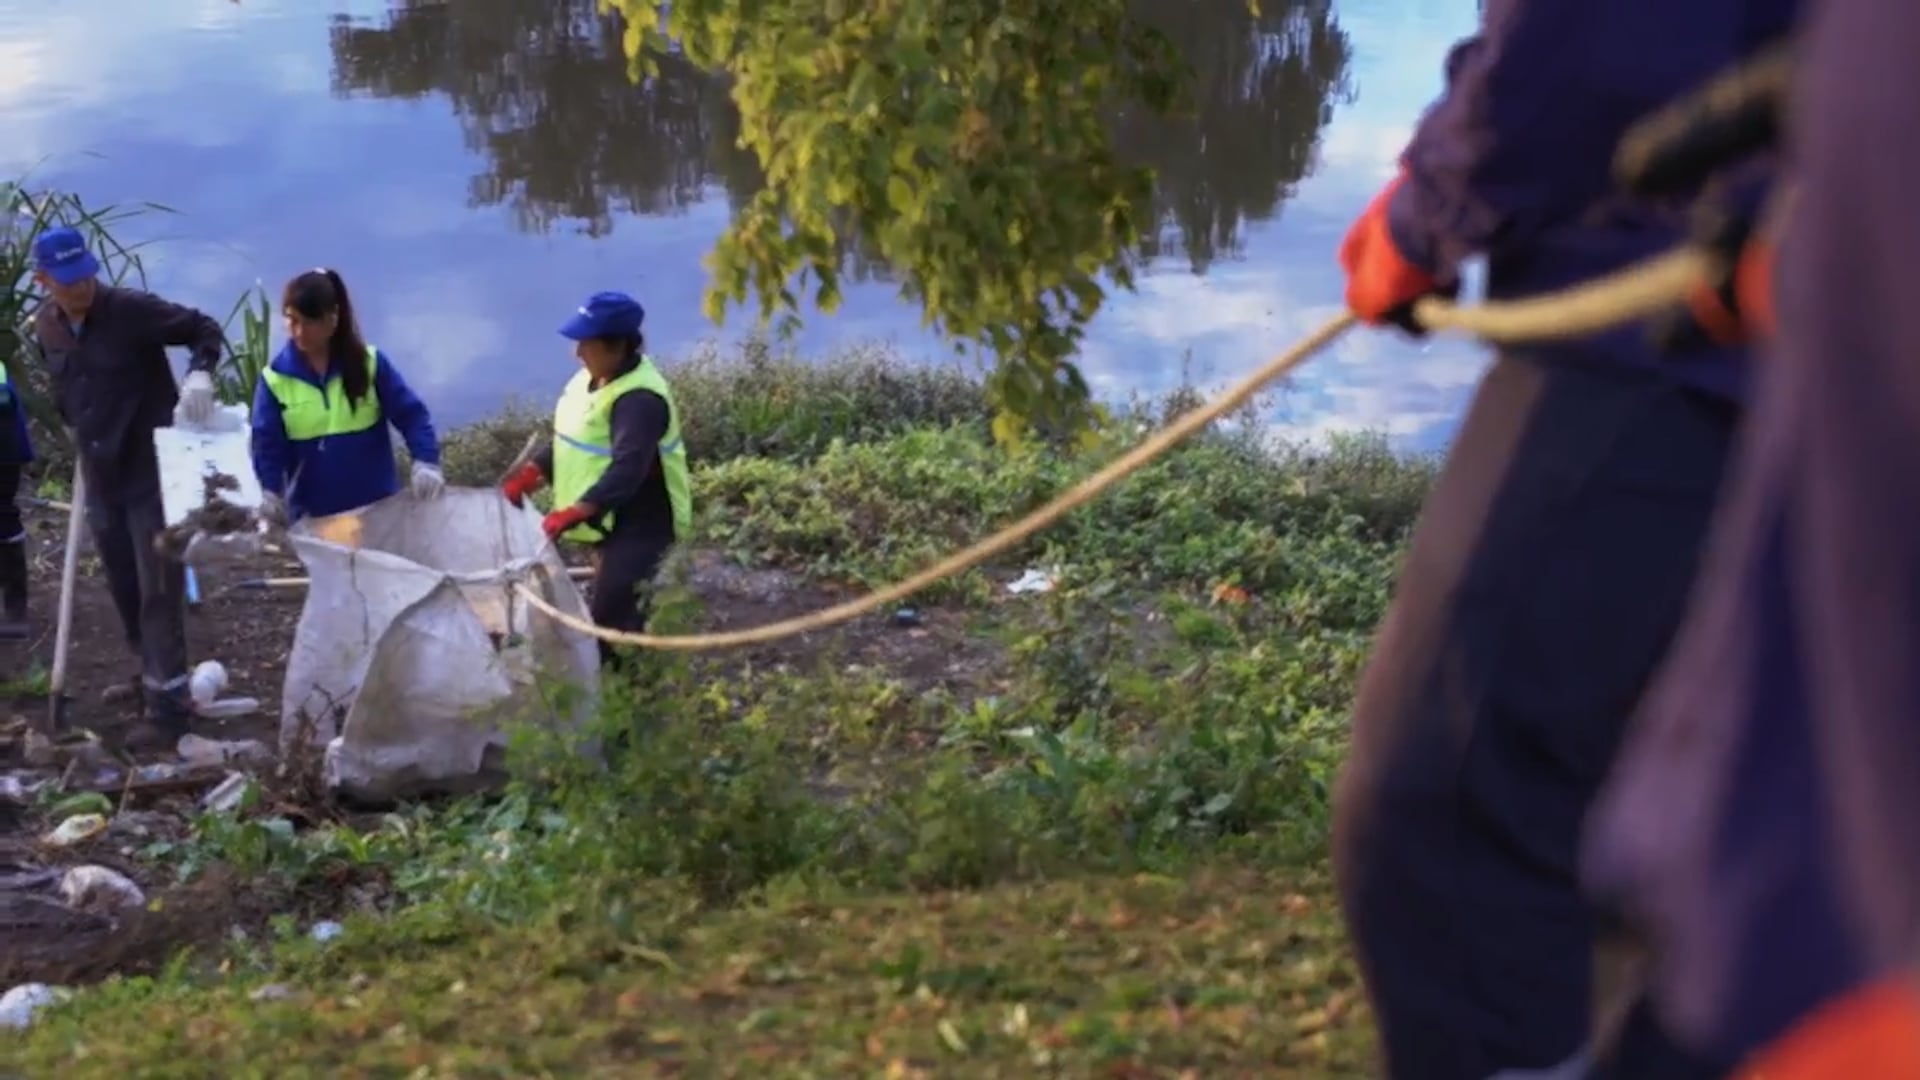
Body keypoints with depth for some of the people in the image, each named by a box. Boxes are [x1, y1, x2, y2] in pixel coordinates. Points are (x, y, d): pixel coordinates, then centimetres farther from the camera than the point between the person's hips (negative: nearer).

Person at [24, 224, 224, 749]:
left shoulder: (132, 309, -16)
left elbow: (204, 328, -12)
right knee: (125, 590, 15)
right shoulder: (45, 328, 3)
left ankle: (167, 703, -3)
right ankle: (154, 677, 32)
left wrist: (199, 372, -31)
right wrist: (82, 436, 15)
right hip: (101, 479, 6)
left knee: (157, 589, -6)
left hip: (153, 473, -6)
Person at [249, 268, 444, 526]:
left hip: (376, 507, 0)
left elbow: (411, 413, -6)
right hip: (311, 514, 1)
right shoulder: (275, 379, -4)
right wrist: (270, 491, -22)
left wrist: (425, 462, -23)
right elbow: (267, 444, -4)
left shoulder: (369, 363, -6)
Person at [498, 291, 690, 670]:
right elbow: (569, 438, 12)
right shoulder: (595, 376, 2)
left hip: (639, 522, -10)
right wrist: (528, 476, 1)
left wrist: (572, 514, -46)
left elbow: (626, 472, -38)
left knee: (611, 617, -7)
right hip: (608, 517, 10)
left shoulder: (639, 400, -29)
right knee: (609, 604, 22)